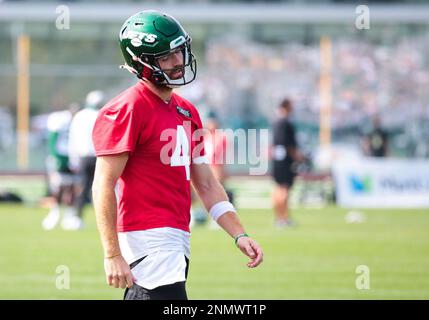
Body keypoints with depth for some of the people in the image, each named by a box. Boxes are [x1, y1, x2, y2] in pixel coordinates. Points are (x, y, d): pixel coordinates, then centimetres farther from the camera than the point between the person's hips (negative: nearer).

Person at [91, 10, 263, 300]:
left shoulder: (187, 112, 17)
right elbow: (104, 187, -14)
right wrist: (112, 255, -19)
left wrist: (240, 235, 10)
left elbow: (206, 184, 20)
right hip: (148, 241, -9)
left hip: (176, 240, 9)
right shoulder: (127, 110, -10)